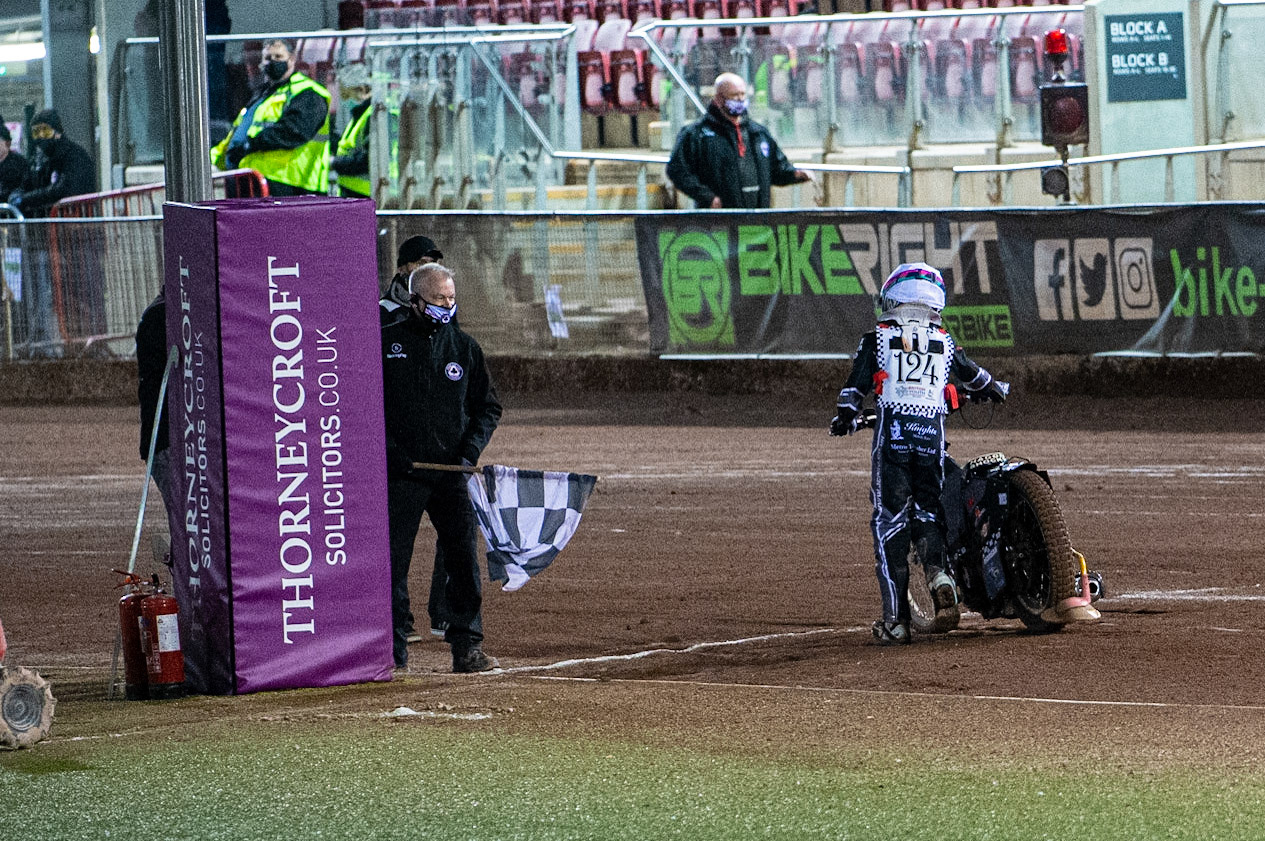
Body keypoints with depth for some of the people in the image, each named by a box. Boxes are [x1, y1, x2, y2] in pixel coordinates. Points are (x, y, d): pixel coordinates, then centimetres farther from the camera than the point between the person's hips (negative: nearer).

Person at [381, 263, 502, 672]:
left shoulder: (464, 347, 9)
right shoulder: (386, 344, 2)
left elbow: (488, 407, 14)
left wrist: (471, 450, -2)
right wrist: (387, 449, -10)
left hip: (451, 472, 2)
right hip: (399, 474, -2)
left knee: (463, 558, -3)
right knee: (393, 562, -1)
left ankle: (466, 647, 2)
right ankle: (393, 650, 6)